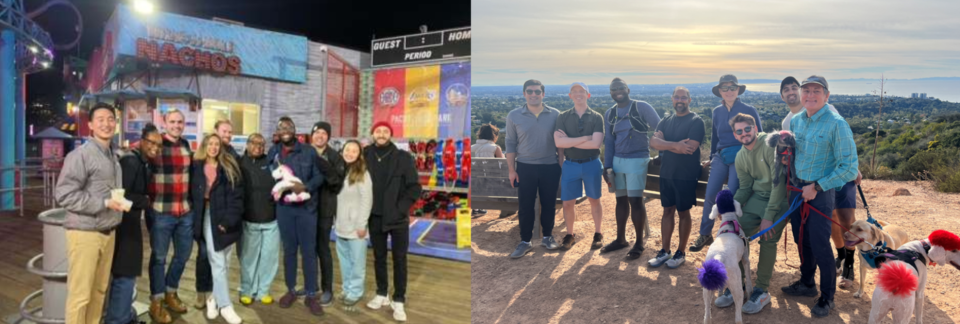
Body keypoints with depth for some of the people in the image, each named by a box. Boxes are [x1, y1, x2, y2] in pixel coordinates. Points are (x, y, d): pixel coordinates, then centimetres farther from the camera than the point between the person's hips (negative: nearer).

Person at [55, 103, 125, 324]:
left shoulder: (113, 155, 12)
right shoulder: (80, 155, -11)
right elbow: (64, 194, -16)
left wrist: (119, 201, 3)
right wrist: (105, 203, -18)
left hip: (108, 232, 7)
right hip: (85, 233, -7)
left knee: (99, 290, 14)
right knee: (80, 295, -1)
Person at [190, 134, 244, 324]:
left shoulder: (229, 167, 4)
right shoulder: (196, 167, 4)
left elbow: (237, 195, -2)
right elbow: (191, 194, 6)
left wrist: (229, 219, -12)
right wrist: (195, 218, -5)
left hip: (225, 217, 2)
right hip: (208, 217, -2)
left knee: (224, 263, 7)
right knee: (218, 263, -3)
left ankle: (215, 299, 22)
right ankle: (225, 305, 2)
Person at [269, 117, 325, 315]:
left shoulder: (309, 152, -1)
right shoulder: (272, 153, 6)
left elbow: (319, 176, -1)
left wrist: (306, 187, -18)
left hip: (306, 207, -2)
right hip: (283, 207, 2)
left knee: (309, 251, 1)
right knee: (289, 250, 12)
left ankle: (311, 295, 11)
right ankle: (291, 290, 27)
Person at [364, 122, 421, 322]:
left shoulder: (403, 157, -5)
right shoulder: (366, 157, 0)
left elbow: (414, 187, -5)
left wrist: (401, 209, -12)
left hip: (397, 218, -2)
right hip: (375, 218, 2)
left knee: (399, 259, 3)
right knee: (379, 257, 13)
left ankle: (399, 301, 12)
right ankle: (382, 294, 28)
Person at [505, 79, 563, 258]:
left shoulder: (555, 115, -1)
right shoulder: (514, 116, -2)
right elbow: (510, 144, 2)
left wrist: (561, 166, 2)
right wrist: (512, 170, -1)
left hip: (550, 167, 1)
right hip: (525, 167, 0)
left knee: (549, 204, 9)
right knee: (525, 206, 3)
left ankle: (548, 236, 27)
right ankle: (525, 241, 14)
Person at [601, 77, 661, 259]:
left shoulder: (641, 107, -7)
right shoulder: (610, 114, 10)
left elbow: (660, 128, -6)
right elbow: (609, 141, 12)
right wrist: (608, 166, 6)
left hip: (637, 160, -5)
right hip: (617, 161, 5)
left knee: (635, 200, -5)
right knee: (621, 199, 12)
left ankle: (639, 243, 7)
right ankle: (620, 239, 24)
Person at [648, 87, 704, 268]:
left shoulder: (696, 121, -8)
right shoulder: (666, 121, 8)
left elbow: (689, 148, -22)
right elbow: (653, 141, -8)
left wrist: (665, 145, -11)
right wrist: (675, 145, -22)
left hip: (686, 176, -5)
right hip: (666, 174, 5)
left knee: (683, 212, 6)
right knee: (667, 211, 10)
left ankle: (681, 253, 17)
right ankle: (664, 251, 18)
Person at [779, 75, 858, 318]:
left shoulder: (836, 124, -16)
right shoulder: (795, 121, 3)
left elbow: (849, 168, -16)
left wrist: (817, 187, -17)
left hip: (821, 192, -6)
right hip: (797, 188, 6)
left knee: (820, 245, 0)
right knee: (801, 240, 17)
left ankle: (827, 296, 18)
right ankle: (807, 284, 36)